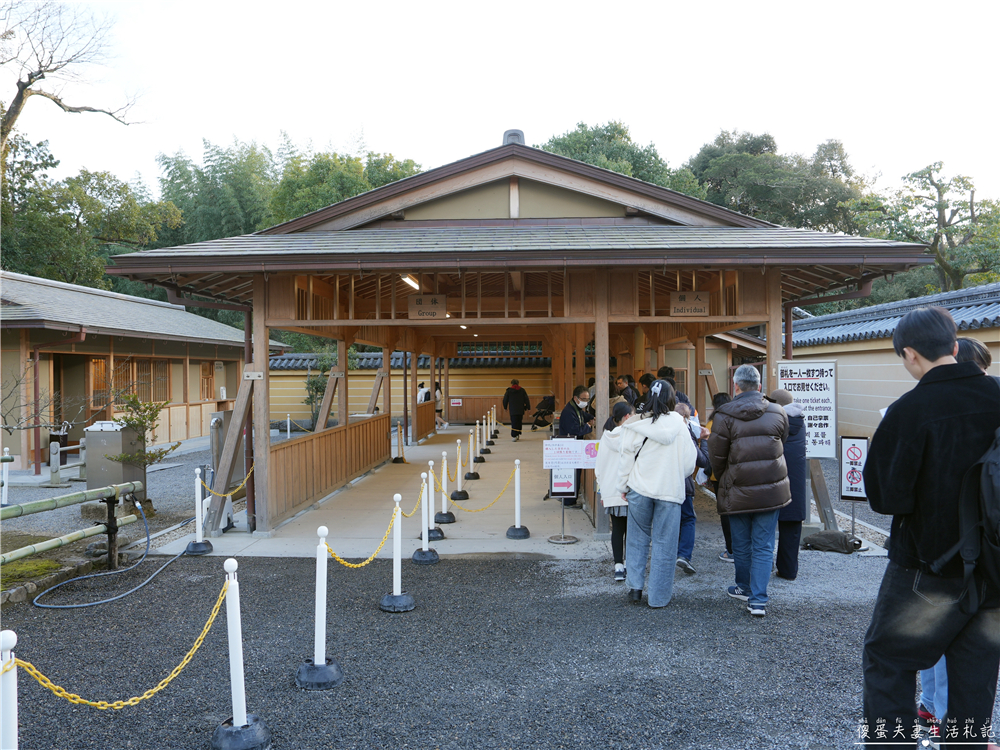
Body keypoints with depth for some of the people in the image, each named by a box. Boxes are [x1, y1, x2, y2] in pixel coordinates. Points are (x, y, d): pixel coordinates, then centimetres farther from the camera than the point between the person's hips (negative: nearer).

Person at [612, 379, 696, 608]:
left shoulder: (636, 424, -4)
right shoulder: (679, 424, -4)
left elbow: (626, 457, 1)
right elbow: (689, 462, 1)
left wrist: (622, 486, 12)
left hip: (640, 489, 1)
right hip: (670, 490, -1)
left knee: (638, 538, 16)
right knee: (664, 544, 5)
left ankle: (635, 587, 15)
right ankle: (658, 597, 10)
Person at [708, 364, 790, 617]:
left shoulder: (724, 416, -10)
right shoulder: (778, 413, 0)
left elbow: (716, 457, -6)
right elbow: (782, 445, 12)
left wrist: (724, 480, 13)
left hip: (738, 492, -1)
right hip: (771, 490, 1)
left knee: (741, 545, 15)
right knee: (763, 546, 6)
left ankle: (744, 588, 33)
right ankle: (758, 599, 1)